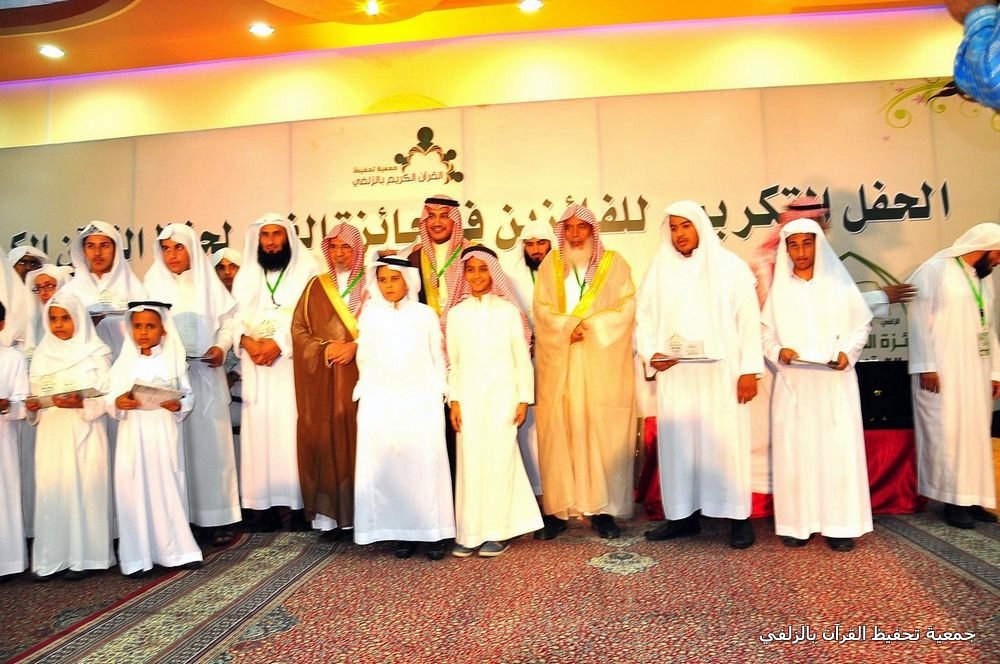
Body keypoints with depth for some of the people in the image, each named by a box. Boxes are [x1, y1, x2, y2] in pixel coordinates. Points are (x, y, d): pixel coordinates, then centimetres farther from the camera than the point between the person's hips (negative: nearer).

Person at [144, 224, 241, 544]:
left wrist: (221, 347, -9)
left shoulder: (208, 282, 10)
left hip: (206, 373, 0)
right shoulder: (153, 282, 11)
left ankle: (215, 517, 5)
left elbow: (228, 321, 8)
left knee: (210, 440, -1)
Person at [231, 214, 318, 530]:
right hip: (256, 364, 4)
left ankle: (300, 501, 0)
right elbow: (235, 316, 9)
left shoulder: (306, 270, 4)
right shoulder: (246, 274, 18)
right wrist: (247, 341, -10)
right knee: (260, 426, 0)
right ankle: (266, 503, 4)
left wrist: (278, 342, -15)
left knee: (293, 426, -6)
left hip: (293, 362, -3)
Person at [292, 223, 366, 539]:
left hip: (361, 373, -1)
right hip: (323, 378, 2)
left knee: (359, 437, -3)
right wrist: (324, 349, -8)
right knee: (326, 439, -2)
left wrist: (355, 347, -14)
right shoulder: (316, 286, 13)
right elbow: (299, 328, 8)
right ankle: (328, 514, 4)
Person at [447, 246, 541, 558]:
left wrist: (524, 399, -2)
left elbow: (522, 358, 2)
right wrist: (454, 400, 2)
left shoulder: (508, 310, 2)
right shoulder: (456, 313, 8)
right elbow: (453, 362, 9)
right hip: (469, 396, 2)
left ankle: (498, 531, 10)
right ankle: (470, 532, 11)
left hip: (501, 394, -2)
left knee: (499, 458, -1)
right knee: (470, 460, 2)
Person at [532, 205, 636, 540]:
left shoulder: (614, 263, 8)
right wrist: (569, 326, -13)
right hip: (559, 364, 1)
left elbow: (626, 307, 0)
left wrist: (591, 325, -12)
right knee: (558, 433, -2)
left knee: (603, 433, -2)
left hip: (602, 364, -1)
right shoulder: (550, 265, 12)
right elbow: (542, 309, 4)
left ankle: (603, 509, 5)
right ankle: (558, 508, 4)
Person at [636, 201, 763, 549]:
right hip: (675, 373, 3)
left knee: (726, 439, 0)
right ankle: (683, 514, 15)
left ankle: (738, 516, 11)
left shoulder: (731, 267, 2)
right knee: (677, 441, 5)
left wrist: (750, 369, -7)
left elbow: (748, 319, -1)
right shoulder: (659, 270, 10)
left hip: (722, 372, -2)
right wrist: (650, 353, -9)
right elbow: (645, 318, 8)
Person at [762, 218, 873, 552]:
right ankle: (797, 523, 7)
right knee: (794, 450, 1)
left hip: (834, 382, 0)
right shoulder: (779, 289, 7)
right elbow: (765, 332, 6)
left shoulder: (840, 284, 6)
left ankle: (839, 524, 7)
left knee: (838, 448, -1)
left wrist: (847, 352, -10)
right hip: (792, 383, 1)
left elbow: (862, 324, 6)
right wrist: (777, 351, -13)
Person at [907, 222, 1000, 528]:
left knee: (975, 432, 9)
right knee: (947, 433, -3)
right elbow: (919, 320, -12)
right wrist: (926, 366, -16)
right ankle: (953, 500, 6)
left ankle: (971, 497, 18)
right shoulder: (935, 271, -8)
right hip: (942, 371, -7)